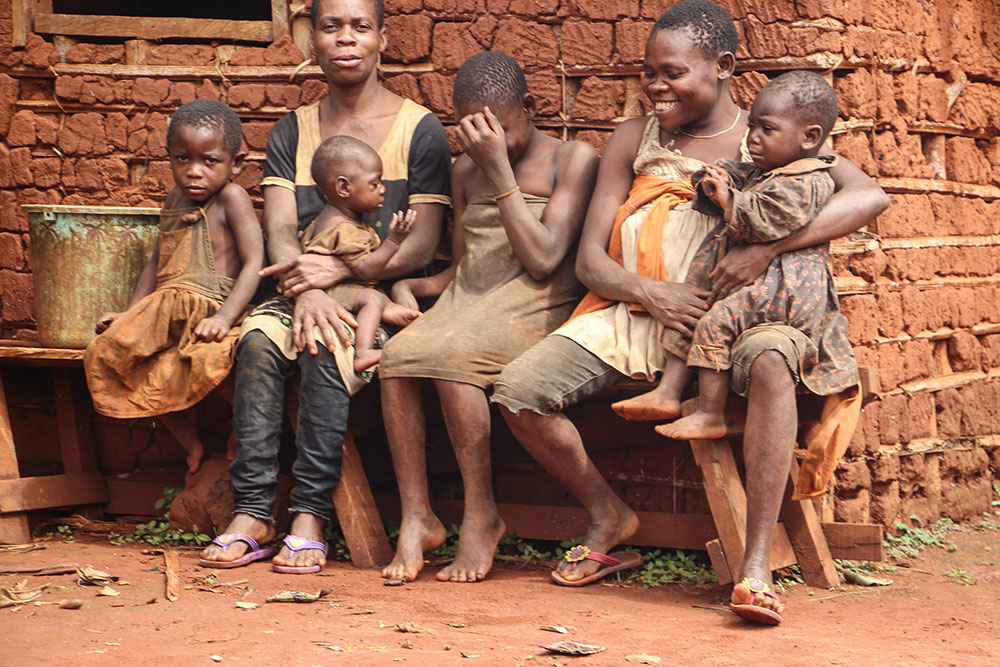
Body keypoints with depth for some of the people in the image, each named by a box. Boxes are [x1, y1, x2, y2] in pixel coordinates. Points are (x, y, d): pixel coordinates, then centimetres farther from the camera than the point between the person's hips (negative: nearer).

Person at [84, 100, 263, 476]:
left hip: (207, 313, -9)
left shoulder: (231, 198, -5)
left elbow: (254, 263, -14)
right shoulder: (176, 199, 18)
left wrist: (224, 317, -25)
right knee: (102, 355, 0)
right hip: (163, 312, 9)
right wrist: (132, 314, 17)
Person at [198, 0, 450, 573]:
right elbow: (280, 230, 1)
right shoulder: (293, 131, 15)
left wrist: (339, 269, -21)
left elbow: (422, 246, -6)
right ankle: (252, 512, -27)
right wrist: (305, 290, -22)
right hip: (302, 294, 4)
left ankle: (311, 515, -30)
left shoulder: (419, 129, 2)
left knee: (327, 348, -34)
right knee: (258, 339, -28)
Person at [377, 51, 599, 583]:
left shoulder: (572, 160, 2)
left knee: (445, 357, -34)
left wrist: (500, 170, -12)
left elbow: (543, 260, -11)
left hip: (533, 308, -5)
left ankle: (481, 514, -19)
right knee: (394, 358, -26)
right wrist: (410, 286, 5)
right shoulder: (466, 171, 21)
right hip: (466, 303, 6)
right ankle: (415, 518, -20)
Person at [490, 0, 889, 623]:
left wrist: (768, 246, -23)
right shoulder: (635, 139, 12)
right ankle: (608, 514, 8)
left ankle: (757, 562, -35)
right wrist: (652, 294, -16)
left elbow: (870, 196, -11)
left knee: (769, 361, -39)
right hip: (636, 309, 4)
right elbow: (590, 257, 7)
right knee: (518, 389, -17)